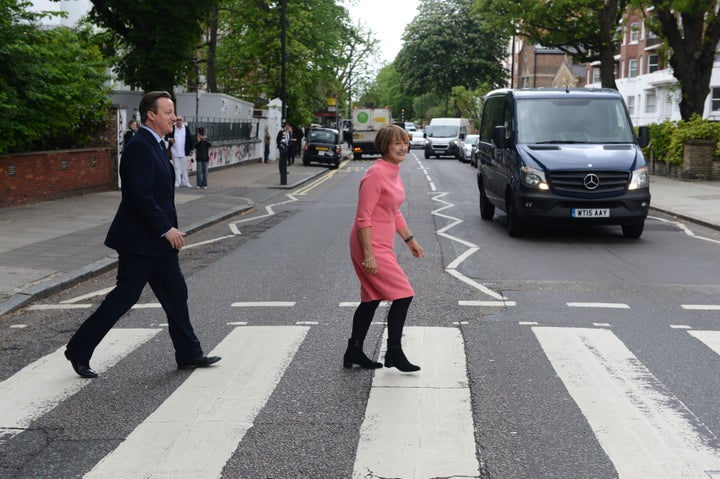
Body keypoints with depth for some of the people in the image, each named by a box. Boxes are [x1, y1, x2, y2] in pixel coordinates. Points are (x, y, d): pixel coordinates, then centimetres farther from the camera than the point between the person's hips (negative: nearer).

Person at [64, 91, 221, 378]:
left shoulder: (154, 145, 14)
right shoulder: (139, 147, -17)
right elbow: (140, 196, -24)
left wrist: (170, 229, 15)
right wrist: (167, 229, -21)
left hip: (158, 239, 10)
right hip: (139, 239, -10)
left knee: (175, 294, 11)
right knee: (124, 297, -1)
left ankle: (189, 354, 19)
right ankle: (79, 351, 12)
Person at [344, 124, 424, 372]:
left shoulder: (393, 172, 12)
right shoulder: (376, 174, -18)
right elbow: (364, 217, -20)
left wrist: (410, 239, 20)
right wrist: (368, 255, -23)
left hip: (382, 245, 10)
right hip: (372, 246, -10)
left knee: (372, 299, 15)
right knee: (403, 295, -6)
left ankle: (354, 352, 25)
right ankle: (394, 354, 6)